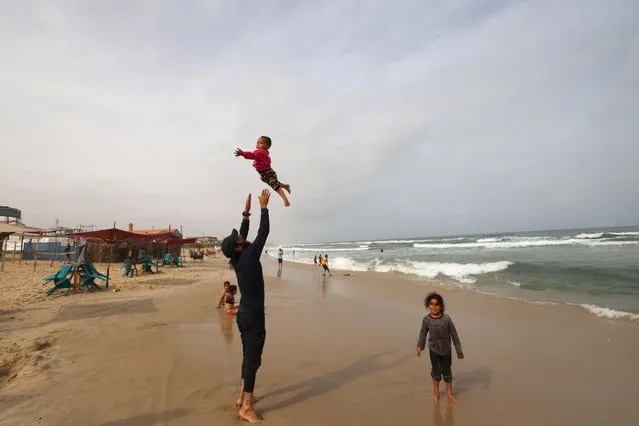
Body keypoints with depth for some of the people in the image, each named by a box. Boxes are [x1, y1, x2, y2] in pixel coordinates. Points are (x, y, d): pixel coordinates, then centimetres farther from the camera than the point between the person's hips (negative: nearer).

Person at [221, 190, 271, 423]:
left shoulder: (237, 259, 3)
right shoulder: (249, 257, -18)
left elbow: (242, 234, 15)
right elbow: (263, 233, -17)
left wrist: (246, 212, 15)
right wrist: (264, 207, -9)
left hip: (244, 313, 9)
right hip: (254, 315, -9)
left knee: (248, 356, 19)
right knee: (253, 359, -2)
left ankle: (243, 397, 29)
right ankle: (246, 407, 5)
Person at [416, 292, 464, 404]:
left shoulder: (446, 318, -18)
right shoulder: (426, 319, -15)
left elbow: (454, 334, -10)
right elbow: (423, 333, -2)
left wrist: (458, 349, -6)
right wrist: (420, 346, -6)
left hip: (446, 350, 0)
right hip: (434, 350, 0)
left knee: (447, 371, 15)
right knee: (436, 371, 12)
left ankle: (450, 393, 33)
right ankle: (436, 392, 33)